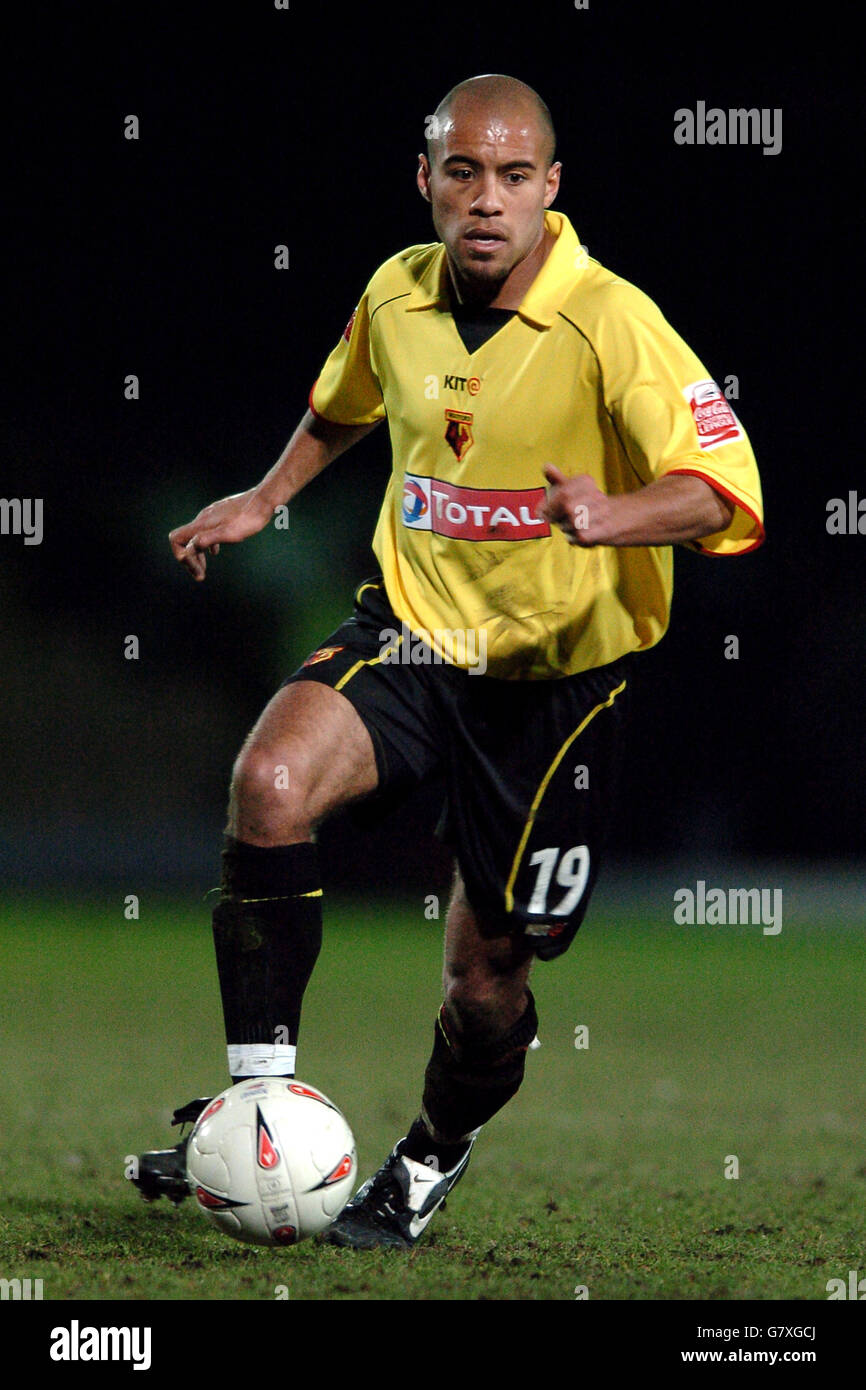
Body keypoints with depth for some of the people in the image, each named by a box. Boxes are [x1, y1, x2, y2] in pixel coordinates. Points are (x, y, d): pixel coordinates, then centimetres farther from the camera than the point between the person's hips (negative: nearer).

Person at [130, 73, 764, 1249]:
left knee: (487, 969, 4)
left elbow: (726, 492, -28)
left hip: (558, 674, -3)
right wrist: (264, 499, 13)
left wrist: (615, 515, -46)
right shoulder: (397, 297, -1)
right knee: (273, 780, -28)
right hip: (412, 629, 3)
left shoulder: (610, 323, -19)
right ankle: (262, 1099, -19)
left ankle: (430, 1165, 36)